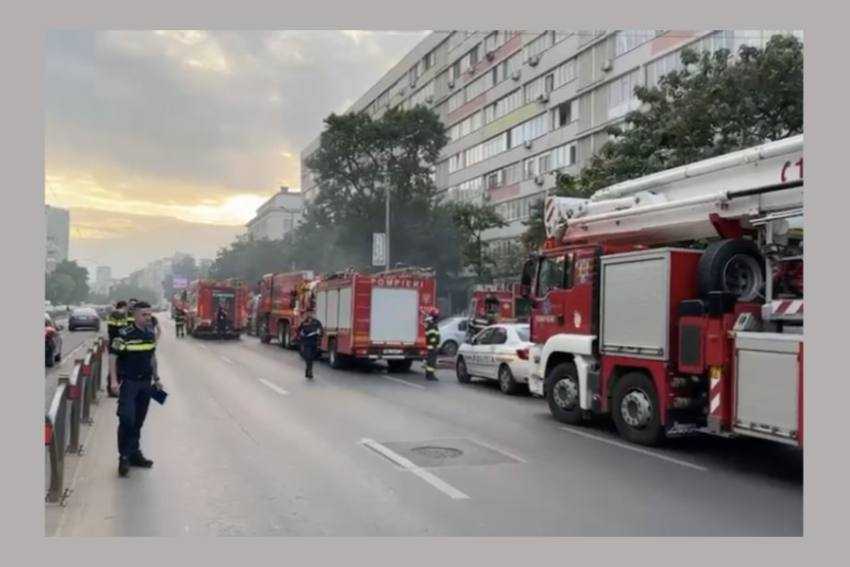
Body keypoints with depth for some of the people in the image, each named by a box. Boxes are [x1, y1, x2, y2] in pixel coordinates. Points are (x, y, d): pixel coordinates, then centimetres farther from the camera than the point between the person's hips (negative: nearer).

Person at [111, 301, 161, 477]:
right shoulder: (124, 335, -12)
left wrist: (156, 378, 18)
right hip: (128, 382, -6)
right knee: (127, 419, -8)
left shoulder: (150, 334, 7)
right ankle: (124, 457, 3)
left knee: (139, 421, 13)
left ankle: (134, 454, 24)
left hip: (146, 383, 6)